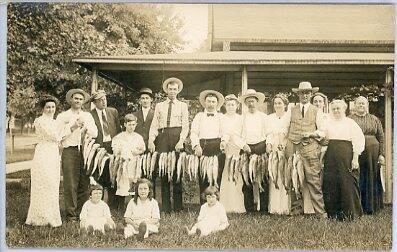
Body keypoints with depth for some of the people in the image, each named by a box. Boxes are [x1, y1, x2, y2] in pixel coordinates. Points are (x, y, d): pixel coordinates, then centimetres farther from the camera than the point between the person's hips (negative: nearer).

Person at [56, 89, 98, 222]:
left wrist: (85, 126, -8)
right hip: (70, 151, -3)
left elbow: (95, 133, 7)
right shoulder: (63, 116, 9)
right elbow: (59, 135, -2)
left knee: (85, 183, 2)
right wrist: (72, 127, -8)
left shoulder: (88, 116, 18)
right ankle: (71, 213, 2)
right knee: (70, 184, -6)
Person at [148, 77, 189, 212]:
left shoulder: (183, 106, 13)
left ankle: (178, 206, 2)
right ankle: (165, 206, 4)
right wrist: (151, 140, -4)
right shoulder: (159, 106, 18)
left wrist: (181, 141, -11)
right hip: (162, 137, 2)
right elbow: (154, 125, 10)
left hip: (177, 135, -1)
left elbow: (185, 125, 4)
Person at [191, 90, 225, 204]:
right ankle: (203, 203, 3)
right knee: (202, 177, -2)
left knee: (217, 176, -7)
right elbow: (193, 133, 9)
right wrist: (196, 145, -6)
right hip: (201, 146, 1)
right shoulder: (199, 116, 19)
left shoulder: (221, 117, 18)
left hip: (217, 147, -1)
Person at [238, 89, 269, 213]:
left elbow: (268, 133, 8)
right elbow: (238, 134, 8)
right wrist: (244, 145, -7)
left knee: (263, 179, -4)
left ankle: (264, 209, 1)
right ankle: (249, 209, 6)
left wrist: (267, 145, -6)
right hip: (246, 148, 1)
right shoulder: (242, 117, 13)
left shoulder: (263, 116, 11)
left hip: (261, 147, -1)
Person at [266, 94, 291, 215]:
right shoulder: (270, 117, 17)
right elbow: (268, 133, 9)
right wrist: (269, 143, -8)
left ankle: (286, 207, -3)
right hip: (273, 150, 2)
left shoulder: (290, 116, 7)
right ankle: (274, 207, -2)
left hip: (286, 149, -2)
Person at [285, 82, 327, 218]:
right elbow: (287, 129, 16)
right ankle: (296, 209, 13)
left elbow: (322, 132, 10)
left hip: (310, 148, -2)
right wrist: (286, 146, 6)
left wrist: (311, 133, -9)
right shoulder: (292, 110, 15)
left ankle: (320, 212, -4)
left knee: (314, 180, -8)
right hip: (293, 148, 2)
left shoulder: (315, 111, 11)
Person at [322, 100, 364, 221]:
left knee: (347, 182, -4)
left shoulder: (350, 123, 6)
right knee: (330, 182, 1)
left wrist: (355, 158, -9)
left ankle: (349, 212, 7)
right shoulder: (328, 122, 15)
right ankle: (333, 211, 13)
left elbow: (359, 140, -1)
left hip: (346, 156, -3)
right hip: (331, 156, 3)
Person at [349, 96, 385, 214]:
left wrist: (381, 154, 0)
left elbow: (381, 138, 9)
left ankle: (371, 207, 15)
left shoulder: (374, 119, 13)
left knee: (371, 181, 5)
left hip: (372, 155, 2)